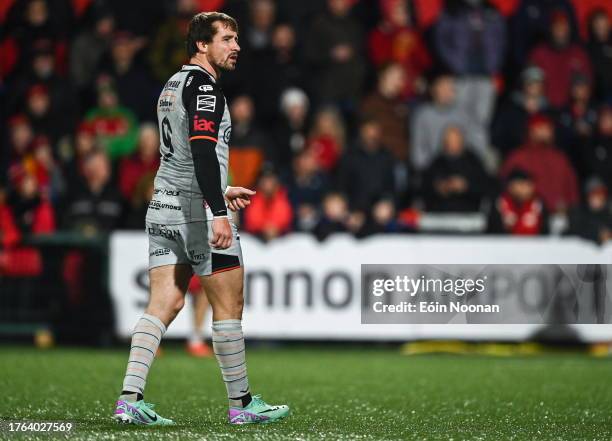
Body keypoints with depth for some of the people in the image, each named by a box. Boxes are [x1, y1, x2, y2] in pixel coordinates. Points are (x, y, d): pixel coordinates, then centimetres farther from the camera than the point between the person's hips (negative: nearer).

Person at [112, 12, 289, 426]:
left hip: (163, 207, 9)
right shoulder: (203, 85, -12)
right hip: (198, 209, -9)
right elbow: (203, 150, -23)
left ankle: (130, 399, -5)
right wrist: (218, 213, -28)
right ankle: (242, 403, 7)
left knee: (164, 304, 4)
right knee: (229, 303, 1)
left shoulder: (173, 84, 18)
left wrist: (220, 191, 33)